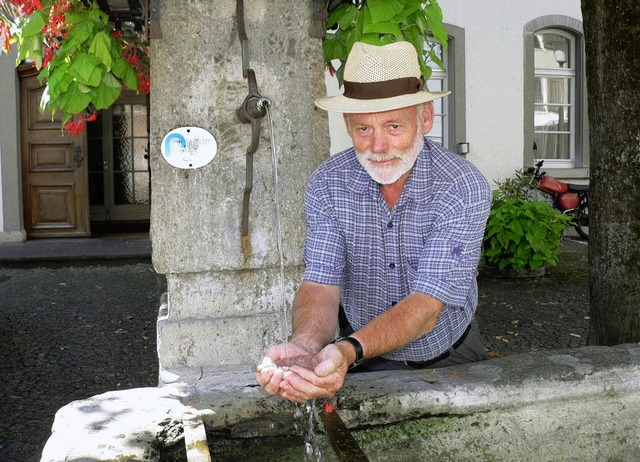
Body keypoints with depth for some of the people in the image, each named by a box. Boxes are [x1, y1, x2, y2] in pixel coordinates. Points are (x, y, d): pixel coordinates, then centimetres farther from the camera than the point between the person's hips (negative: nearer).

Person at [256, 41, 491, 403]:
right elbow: (320, 285, -17)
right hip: (364, 358, 1)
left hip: (450, 358, 0)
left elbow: (427, 305, -27)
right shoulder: (328, 184, -11)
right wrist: (304, 346, -41)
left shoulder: (464, 187, -20)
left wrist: (348, 350, -45)